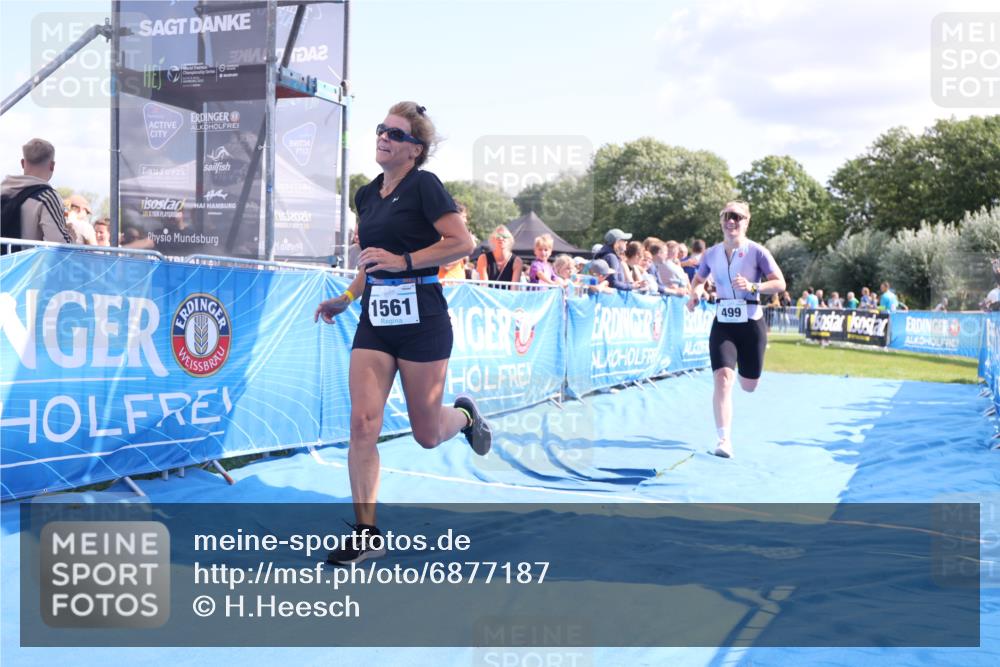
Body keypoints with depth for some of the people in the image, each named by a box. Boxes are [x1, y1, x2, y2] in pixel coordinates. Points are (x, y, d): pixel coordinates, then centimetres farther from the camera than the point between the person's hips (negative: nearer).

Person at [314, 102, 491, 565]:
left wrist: (404, 260, -20)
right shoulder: (366, 195, 13)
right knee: (362, 424, -6)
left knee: (427, 435, 5)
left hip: (421, 319, -6)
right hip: (374, 320, 6)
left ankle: (465, 414, 42)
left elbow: (463, 243, -15)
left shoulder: (423, 185, -8)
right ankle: (367, 535, 2)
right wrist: (346, 298, 15)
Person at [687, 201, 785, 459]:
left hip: (751, 324, -1)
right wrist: (694, 295, -3)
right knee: (723, 378, -18)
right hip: (722, 324, 1)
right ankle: (724, 439, -16)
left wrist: (753, 286, -26)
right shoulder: (712, 254, 2)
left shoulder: (757, 251, -8)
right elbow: (698, 279, 19)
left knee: (749, 385, 14)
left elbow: (780, 283, -9)